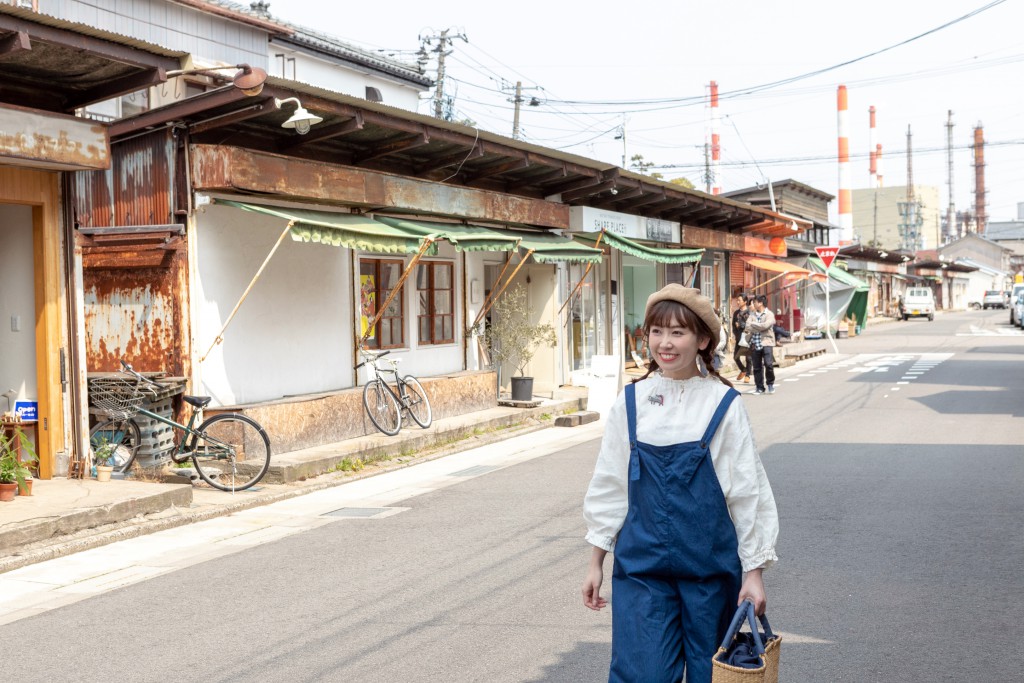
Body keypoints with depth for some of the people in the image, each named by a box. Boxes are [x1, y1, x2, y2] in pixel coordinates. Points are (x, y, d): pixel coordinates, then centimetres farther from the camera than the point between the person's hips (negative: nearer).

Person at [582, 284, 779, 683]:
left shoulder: (723, 405, -6)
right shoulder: (630, 403, 1)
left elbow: (747, 491, -3)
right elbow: (609, 485, 8)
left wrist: (754, 571, -3)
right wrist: (596, 561, 9)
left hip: (711, 564, -1)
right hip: (641, 564, 1)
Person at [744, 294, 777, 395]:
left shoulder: (769, 314, 0)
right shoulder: (752, 315, 15)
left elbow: (765, 325, -17)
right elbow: (748, 326, 0)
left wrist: (753, 325, -4)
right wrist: (759, 328, -12)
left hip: (766, 342, -4)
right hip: (754, 343, 4)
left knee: (768, 364, -15)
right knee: (757, 367, 5)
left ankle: (770, 383, 7)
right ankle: (759, 387, 15)